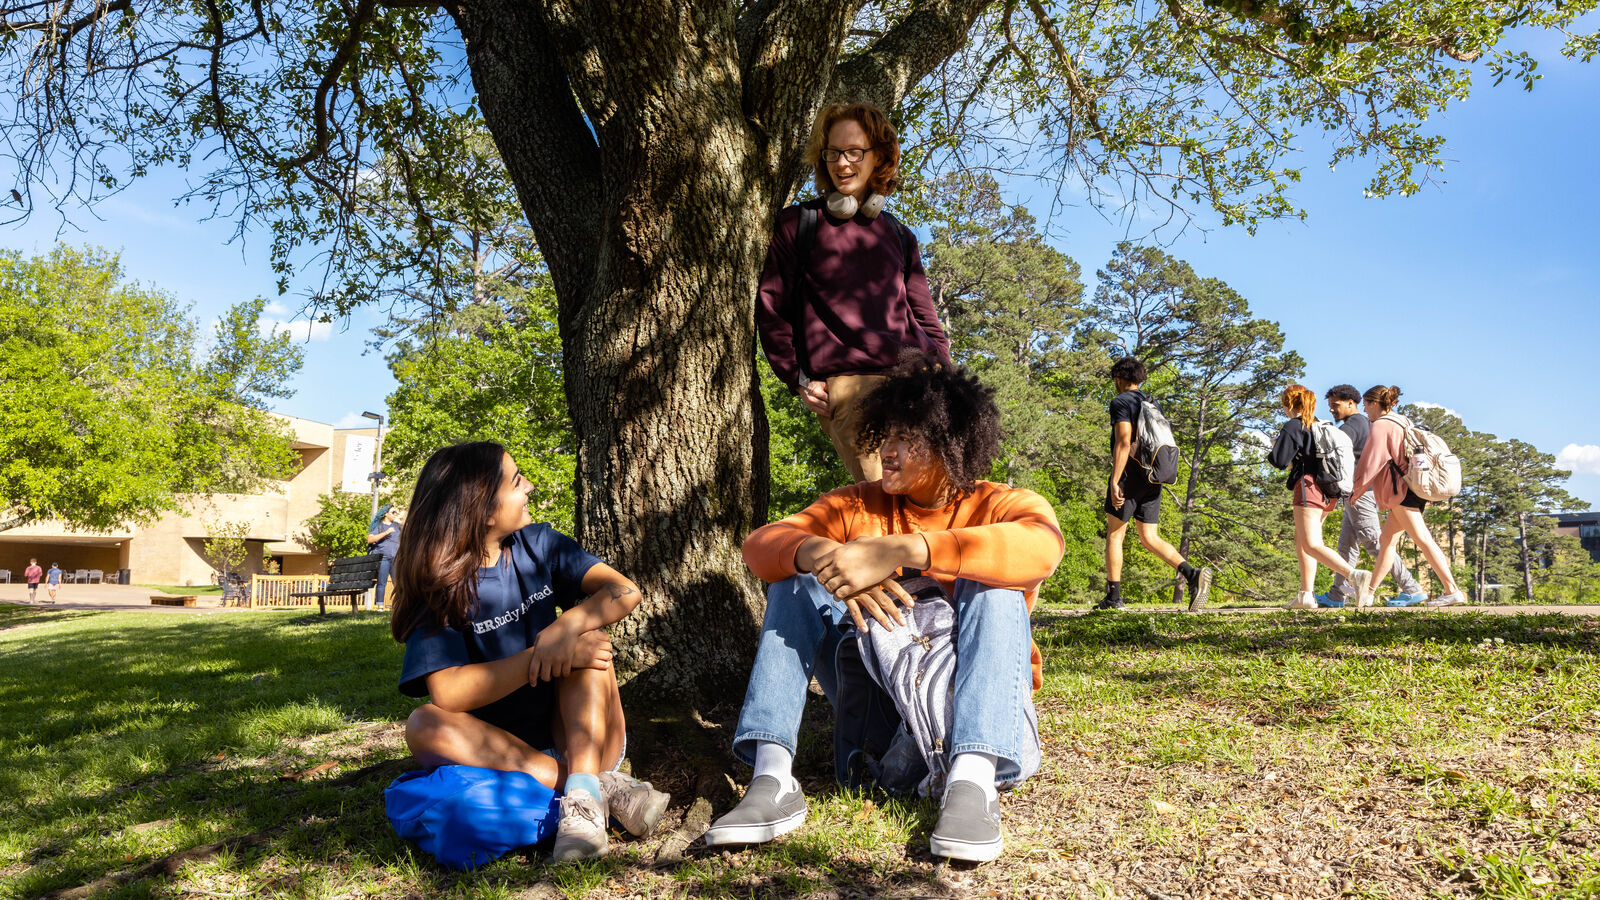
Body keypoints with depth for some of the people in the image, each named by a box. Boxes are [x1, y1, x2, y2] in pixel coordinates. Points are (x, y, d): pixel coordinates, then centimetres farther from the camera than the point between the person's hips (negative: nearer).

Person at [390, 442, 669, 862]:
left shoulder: (538, 545, 0)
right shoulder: (437, 589, -8)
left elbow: (625, 591, -13)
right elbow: (448, 692, -22)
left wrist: (566, 627, -31)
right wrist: (539, 658, -28)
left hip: (577, 738, 2)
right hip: (502, 752, -2)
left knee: (585, 634, -21)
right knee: (424, 725, -29)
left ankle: (582, 799, -37)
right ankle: (603, 786, -33)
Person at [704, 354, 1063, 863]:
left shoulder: (1005, 505, -8)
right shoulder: (857, 507, 2)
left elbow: (1040, 548, -35)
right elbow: (760, 544, -13)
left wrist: (898, 549, -43)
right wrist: (819, 553, -38)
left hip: (970, 700, -3)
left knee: (990, 585, -26)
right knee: (795, 581, -12)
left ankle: (973, 781, -40)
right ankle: (772, 779, -27)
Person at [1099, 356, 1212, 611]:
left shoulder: (1121, 402, -6)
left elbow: (1124, 443, -17)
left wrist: (1115, 482, -21)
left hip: (1128, 475, -7)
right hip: (1151, 478, 7)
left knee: (1115, 535, 2)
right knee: (1150, 538, 6)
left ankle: (1113, 596, 2)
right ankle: (1192, 573, -14)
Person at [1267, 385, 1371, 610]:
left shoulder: (1292, 426, -6)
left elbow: (1280, 460, -9)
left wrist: (1273, 449, 12)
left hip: (1309, 485, -9)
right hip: (1328, 490, 9)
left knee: (1312, 546, -13)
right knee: (1301, 540, 16)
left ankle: (1356, 575, -33)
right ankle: (1306, 595, 12)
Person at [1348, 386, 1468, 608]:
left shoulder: (1380, 426, -9)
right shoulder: (1401, 423, 20)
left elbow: (1371, 463, -9)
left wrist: (1357, 490, 2)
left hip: (1402, 490, -10)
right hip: (1413, 488, 10)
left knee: (1423, 539, -11)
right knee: (1387, 540, 11)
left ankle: (1452, 590, -13)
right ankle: (1369, 592, 15)